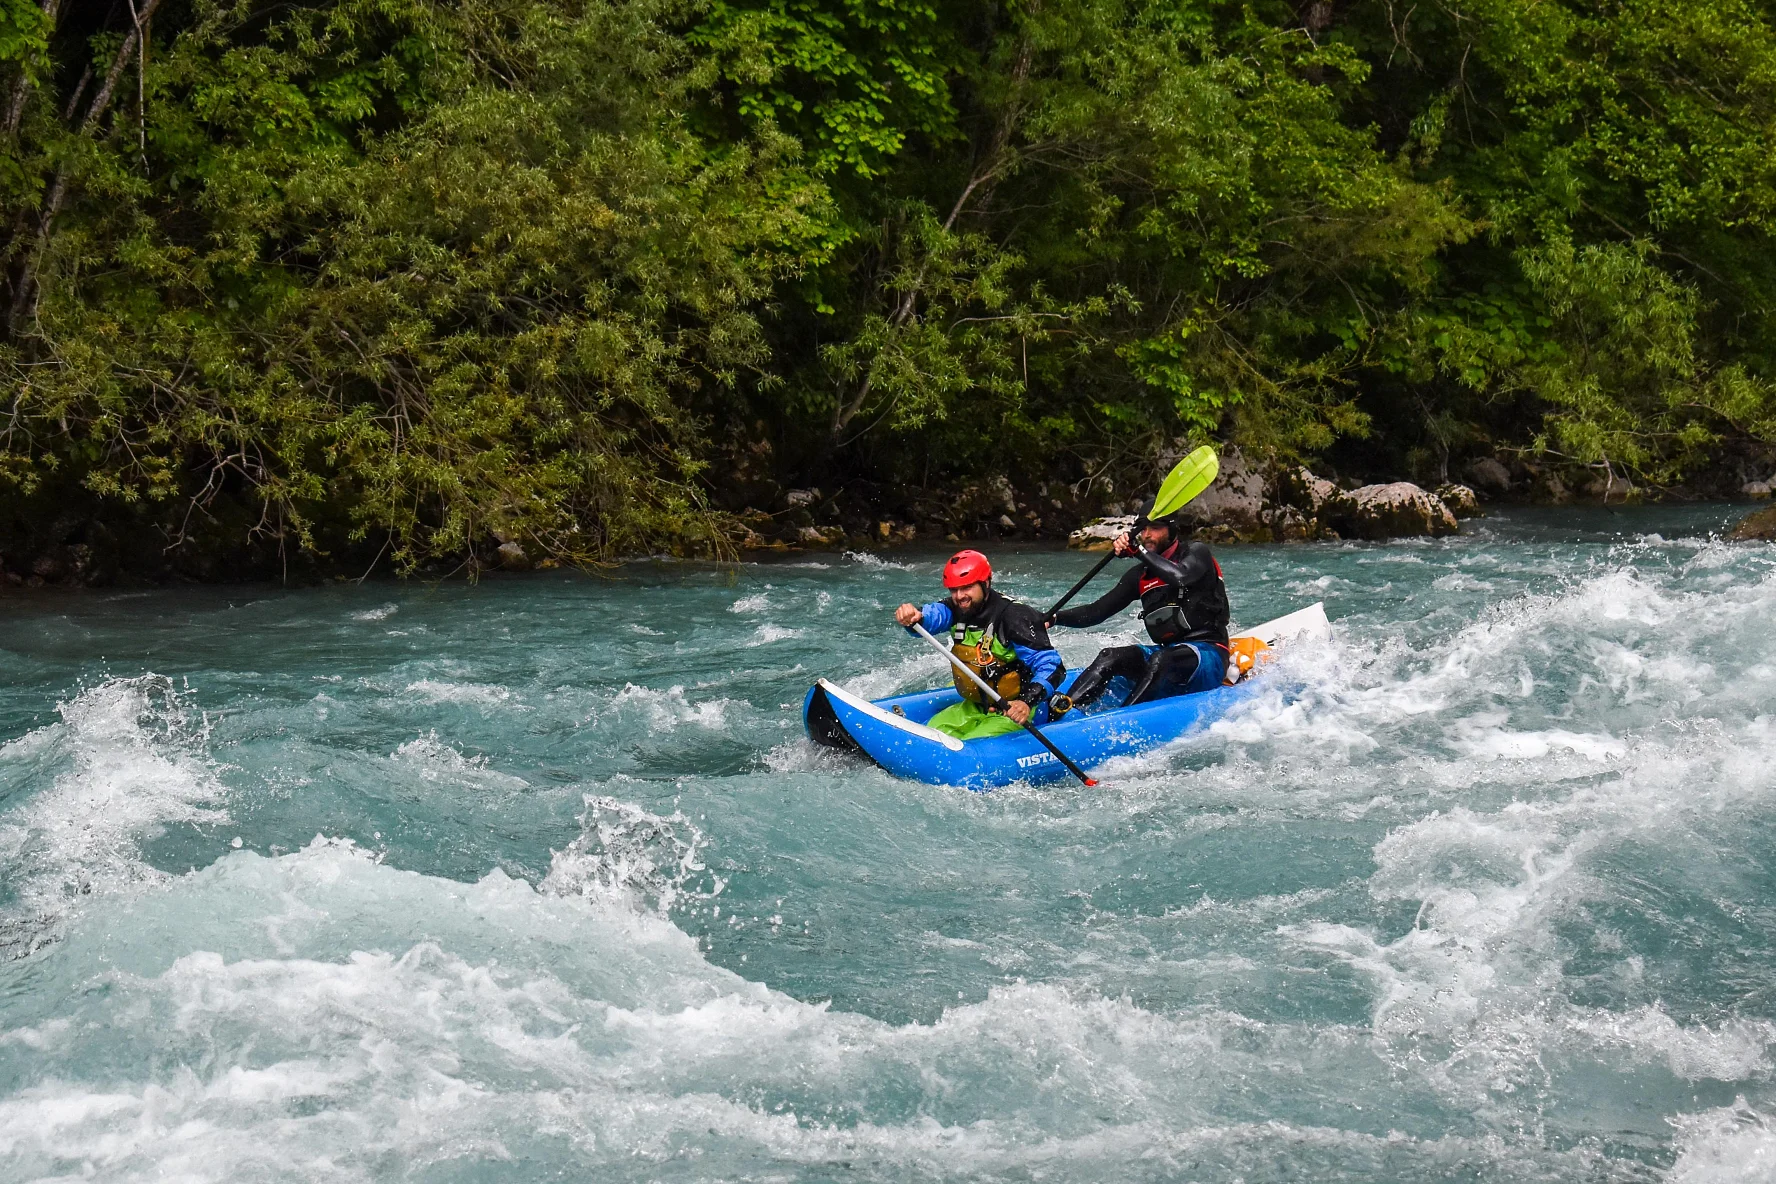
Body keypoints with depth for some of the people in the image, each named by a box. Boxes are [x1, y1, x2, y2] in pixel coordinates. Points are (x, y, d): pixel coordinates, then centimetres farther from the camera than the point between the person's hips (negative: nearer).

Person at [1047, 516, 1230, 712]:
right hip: (1167, 650, 6)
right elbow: (1098, 610, 10)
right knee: (1110, 657, -17)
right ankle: (1060, 712, -34)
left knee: (1161, 659, -35)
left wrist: (1138, 550, -27)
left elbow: (1180, 576, -26)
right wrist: (1054, 618, -5)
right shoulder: (1141, 575, 13)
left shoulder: (1197, 553, -2)